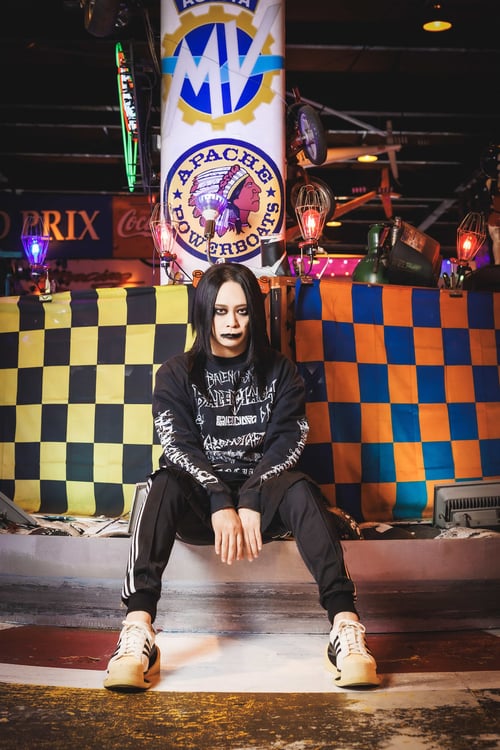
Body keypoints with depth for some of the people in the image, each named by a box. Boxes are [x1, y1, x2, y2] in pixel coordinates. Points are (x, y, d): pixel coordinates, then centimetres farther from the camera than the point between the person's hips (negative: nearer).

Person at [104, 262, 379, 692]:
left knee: (300, 489, -32)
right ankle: (138, 632, -44)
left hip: (262, 497, 0)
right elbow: (178, 445, -6)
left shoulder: (279, 371, 9)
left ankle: (345, 625, -42)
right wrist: (221, 504, -23)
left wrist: (250, 502, -20)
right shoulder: (178, 374, 7)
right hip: (198, 502, 0)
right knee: (163, 486, -32)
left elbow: (288, 441, -3)